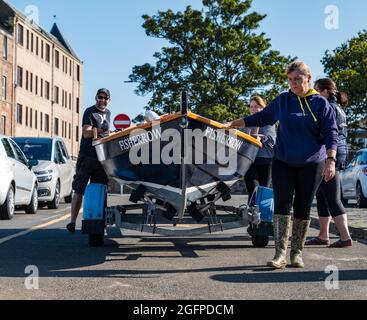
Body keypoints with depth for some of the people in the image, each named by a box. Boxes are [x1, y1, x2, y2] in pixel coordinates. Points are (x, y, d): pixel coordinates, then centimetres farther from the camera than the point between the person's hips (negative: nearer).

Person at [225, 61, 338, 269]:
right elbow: (262, 118, 19)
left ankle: (297, 253, 14)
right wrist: (234, 124, 18)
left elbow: (331, 134, -3)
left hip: (312, 165, -2)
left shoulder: (321, 103, -1)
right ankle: (280, 254, -10)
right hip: (283, 163, 2)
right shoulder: (283, 100, 7)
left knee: (303, 209, 3)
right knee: (282, 205, -8)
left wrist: (331, 160, -15)